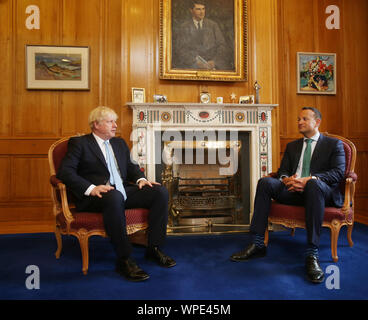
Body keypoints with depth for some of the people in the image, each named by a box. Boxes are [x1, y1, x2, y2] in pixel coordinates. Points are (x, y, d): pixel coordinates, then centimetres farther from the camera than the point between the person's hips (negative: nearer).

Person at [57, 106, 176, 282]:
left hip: (123, 191, 7)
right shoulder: (79, 143, 3)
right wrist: (91, 188, -24)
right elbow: (64, 171, -9)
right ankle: (124, 259, -27)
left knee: (160, 191, -13)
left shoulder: (119, 143, 23)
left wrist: (140, 179, 0)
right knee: (115, 197, -40)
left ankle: (154, 248, -5)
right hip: (96, 195, -6)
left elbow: (130, 166, 24)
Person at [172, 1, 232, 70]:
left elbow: (222, 45, 7)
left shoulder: (213, 25, 13)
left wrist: (214, 62, -11)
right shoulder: (184, 27, 8)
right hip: (192, 65, -1)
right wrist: (195, 62, -16)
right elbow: (180, 49, -1)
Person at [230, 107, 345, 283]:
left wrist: (309, 179, -21)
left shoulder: (334, 144, 12)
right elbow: (282, 171, 17)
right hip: (293, 190, 4)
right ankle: (257, 244, -24)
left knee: (314, 184, -39)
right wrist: (286, 180, -10)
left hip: (320, 191, -4)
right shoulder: (292, 146, 25)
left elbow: (338, 172, -4)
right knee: (265, 182, -23)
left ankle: (312, 254, -38)